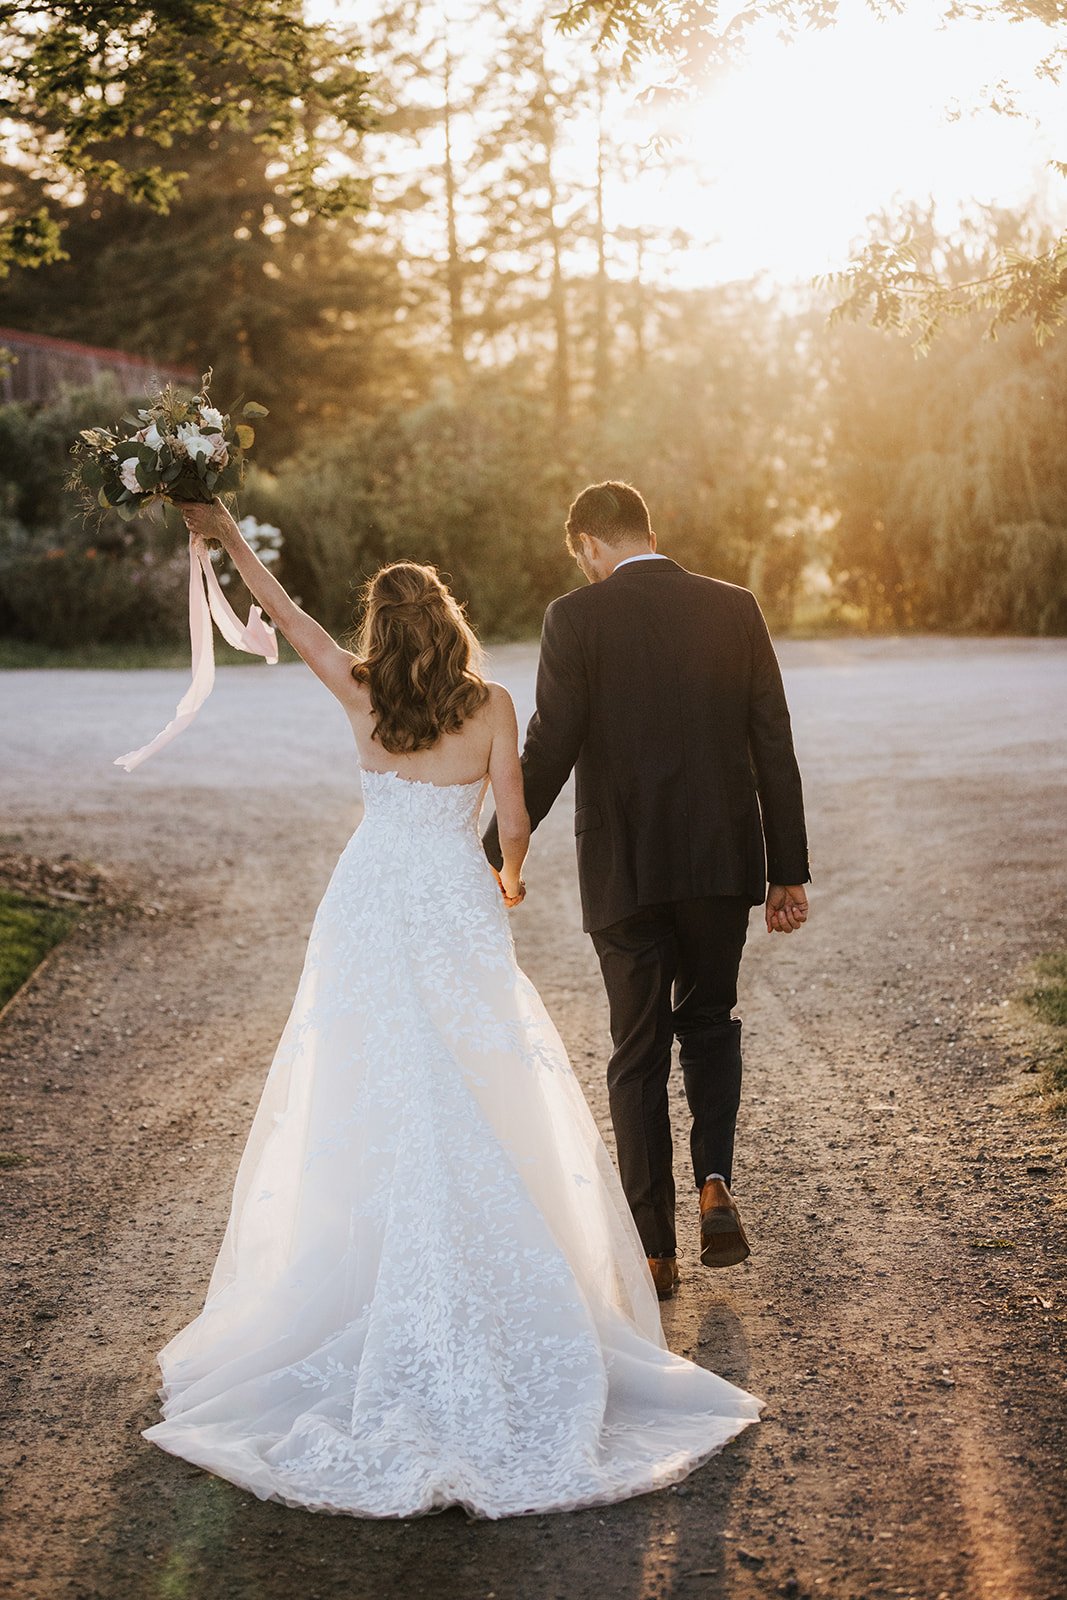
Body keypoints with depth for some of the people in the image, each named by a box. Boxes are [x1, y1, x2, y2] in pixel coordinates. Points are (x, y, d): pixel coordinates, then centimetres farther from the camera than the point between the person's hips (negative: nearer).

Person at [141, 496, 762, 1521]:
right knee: (475, 1106, 4)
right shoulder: (490, 706, -5)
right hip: (456, 911, -1)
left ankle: (364, 1296, 16)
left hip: (370, 909, 2)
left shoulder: (360, 697, -1)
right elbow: (513, 820, -3)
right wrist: (510, 875, 20)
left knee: (368, 1101, 8)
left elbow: (284, 613, 12)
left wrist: (227, 536, 25)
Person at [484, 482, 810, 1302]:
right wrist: (790, 871, 7)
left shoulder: (577, 618, -7)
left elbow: (549, 752, -11)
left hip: (627, 870, -2)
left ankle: (656, 1250, 12)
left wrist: (497, 857, -1)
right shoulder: (736, 609, 2)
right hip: (724, 863, 3)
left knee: (639, 1055, 9)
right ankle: (715, 1183, 4)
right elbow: (775, 749, 2)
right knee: (711, 1023, 24)